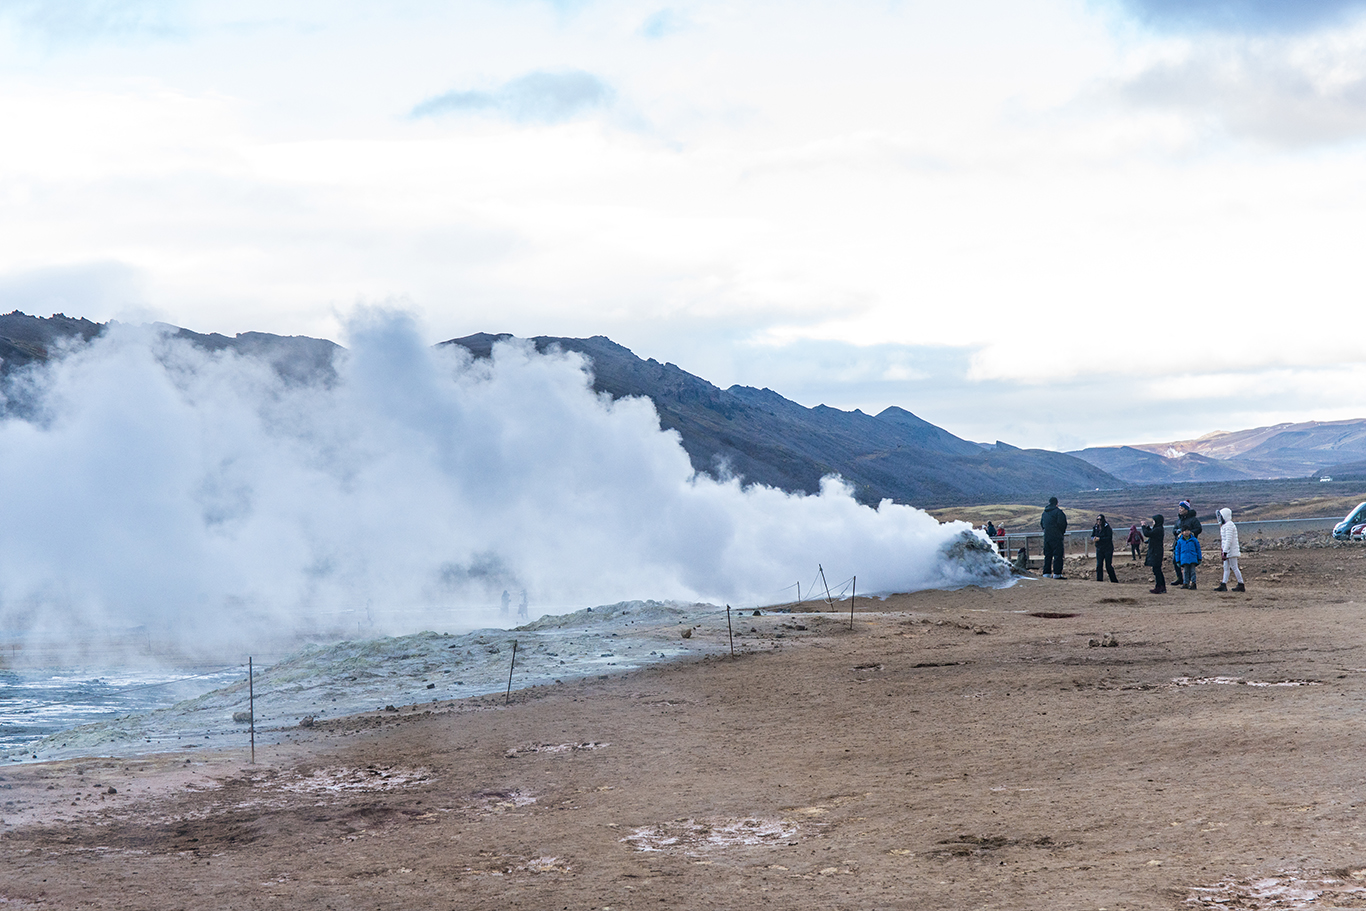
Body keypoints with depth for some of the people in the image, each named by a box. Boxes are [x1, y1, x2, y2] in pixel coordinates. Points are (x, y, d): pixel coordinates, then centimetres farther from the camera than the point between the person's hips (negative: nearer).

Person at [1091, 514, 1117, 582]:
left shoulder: (1107, 527, -11)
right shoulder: (1095, 528, 6)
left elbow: (1109, 538, -18)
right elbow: (1092, 536, 10)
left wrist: (1099, 539, -23)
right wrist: (1094, 538, -14)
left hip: (1108, 549, -5)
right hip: (1099, 549, 5)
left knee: (1108, 565, -5)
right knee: (1099, 565, -2)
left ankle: (1114, 580, 6)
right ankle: (1099, 579, 4)